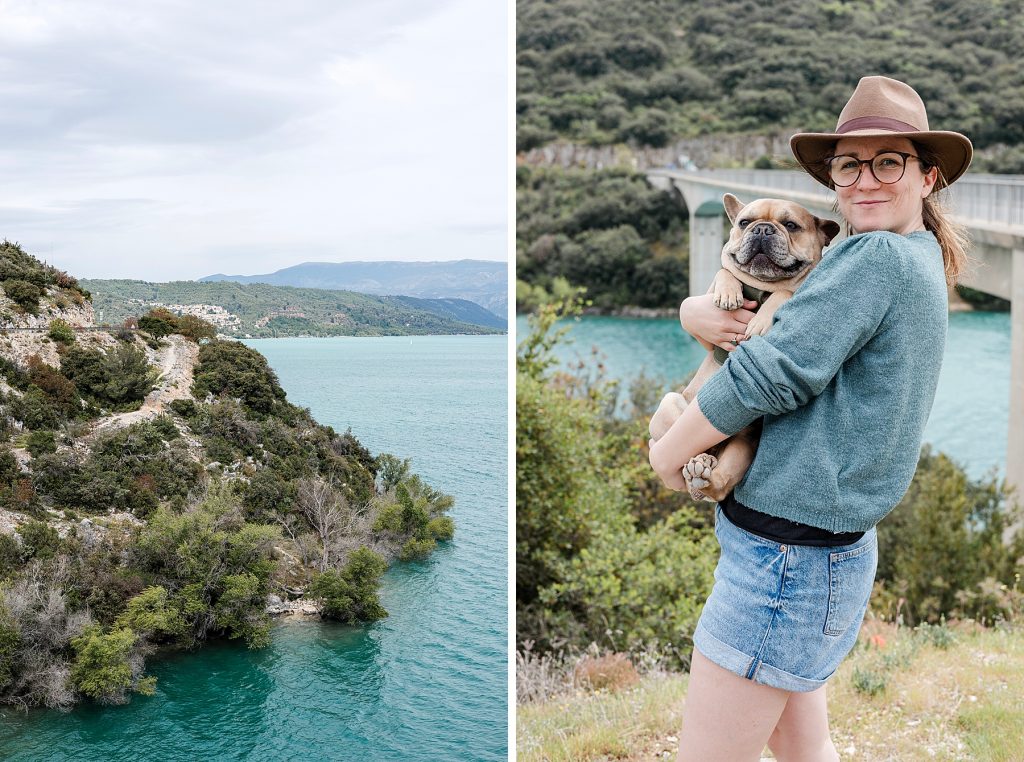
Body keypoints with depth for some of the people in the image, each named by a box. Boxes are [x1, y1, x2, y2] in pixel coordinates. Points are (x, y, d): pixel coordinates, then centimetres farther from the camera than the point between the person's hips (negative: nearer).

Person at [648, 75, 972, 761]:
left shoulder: (876, 258, -16)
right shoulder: (924, 267, 15)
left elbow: (769, 375, -22)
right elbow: (715, 303, 15)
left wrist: (665, 452, -7)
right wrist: (695, 313, -8)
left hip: (788, 560, -10)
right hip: (829, 552, 10)